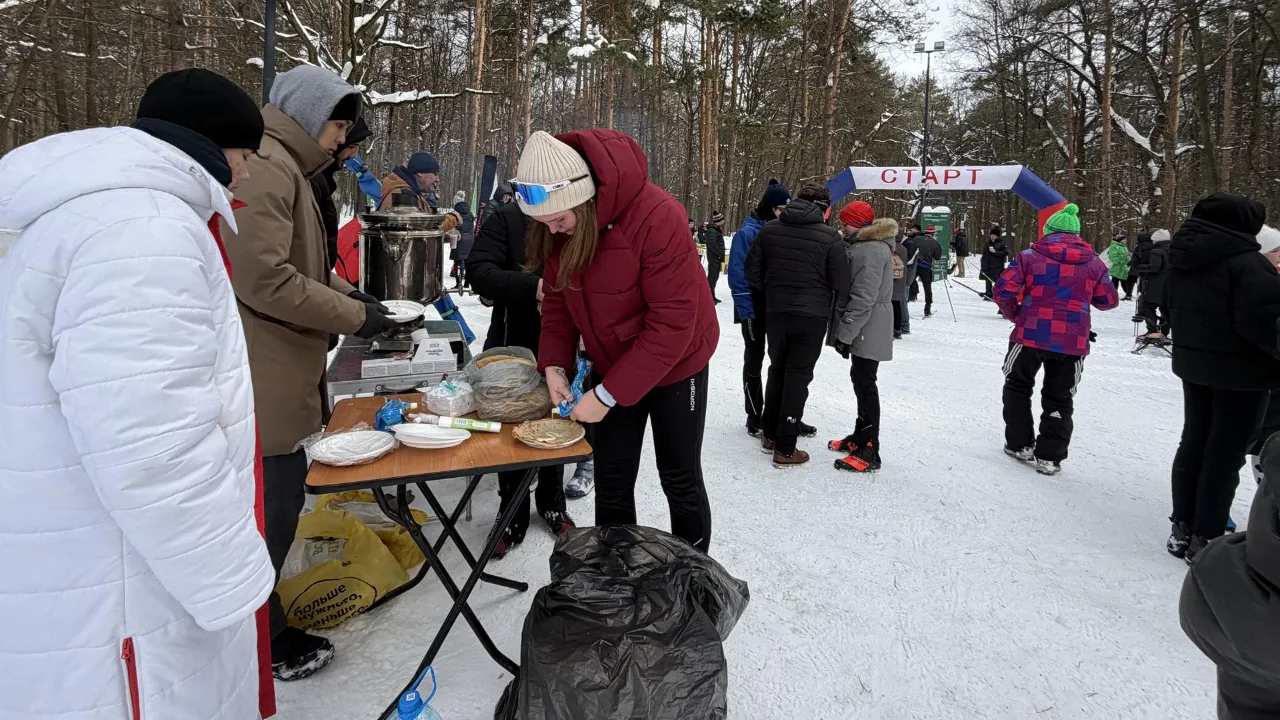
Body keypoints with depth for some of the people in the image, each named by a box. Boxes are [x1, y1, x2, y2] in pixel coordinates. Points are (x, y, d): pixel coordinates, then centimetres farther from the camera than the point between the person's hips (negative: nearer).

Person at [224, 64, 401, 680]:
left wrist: (342, 290, 12)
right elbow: (264, 278, -22)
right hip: (261, 381, -11)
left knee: (278, 491, 18)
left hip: (270, 374, 11)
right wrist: (352, 316, -14)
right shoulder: (264, 165, -16)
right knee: (274, 500, 0)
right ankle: (263, 647, 17)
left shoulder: (282, 165, 20)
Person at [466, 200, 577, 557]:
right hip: (513, 350, -1)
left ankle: (552, 503, 39)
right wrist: (532, 285, -34)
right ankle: (513, 516, 29)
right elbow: (479, 271, -19)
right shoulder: (507, 219, -10)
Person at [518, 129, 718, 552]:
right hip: (613, 365, 5)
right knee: (611, 482, 8)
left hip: (675, 363, -5)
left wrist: (608, 395, -28)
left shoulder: (656, 217, -31)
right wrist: (554, 364, -15)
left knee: (680, 480, 7)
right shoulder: (559, 225, -11)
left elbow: (672, 325, -29)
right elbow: (558, 299, 1)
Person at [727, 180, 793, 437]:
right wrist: (746, 310, -19)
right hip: (755, 309, -5)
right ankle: (755, 418, 17)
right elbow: (738, 275, -14)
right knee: (754, 362, 7)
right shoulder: (748, 232, -11)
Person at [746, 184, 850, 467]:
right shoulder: (829, 236, -9)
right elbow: (840, 283, -6)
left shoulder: (770, 230, 1)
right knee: (798, 375, 2)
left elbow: (752, 271, 3)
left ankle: (770, 434, 27)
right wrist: (837, 309, 12)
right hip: (812, 316, -4)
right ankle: (785, 449, 5)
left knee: (777, 370, 19)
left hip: (776, 313, 4)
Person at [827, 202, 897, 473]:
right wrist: (845, 329, 18)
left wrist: (845, 333, -23)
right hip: (864, 328, 11)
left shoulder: (871, 250, -19)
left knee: (865, 384, -8)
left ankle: (869, 452, -5)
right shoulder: (864, 245, 15)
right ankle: (860, 437, 30)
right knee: (860, 380, 17)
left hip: (868, 329, -11)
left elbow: (864, 298, -25)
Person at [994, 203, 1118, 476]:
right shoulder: (1094, 263, 5)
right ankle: (1050, 457, 14)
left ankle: (1020, 444, 22)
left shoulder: (1030, 256, -3)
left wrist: (1015, 315, 7)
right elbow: (1108, 301, 10)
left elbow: (1003, 290, -9)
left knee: (1018, 387, 20)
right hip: (1072, 342, 2)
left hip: (1030, 336, -2)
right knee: (1059, 399, 14)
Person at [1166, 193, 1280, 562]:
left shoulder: (1183, 259, 4)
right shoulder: (1246, 262, -20)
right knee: (1225, 452, 1)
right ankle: (1206, 538, 8)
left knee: (1194, 441, 15)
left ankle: (1183, 527, 22)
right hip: (1239, 369, -7)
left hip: (1193, 364, 7)